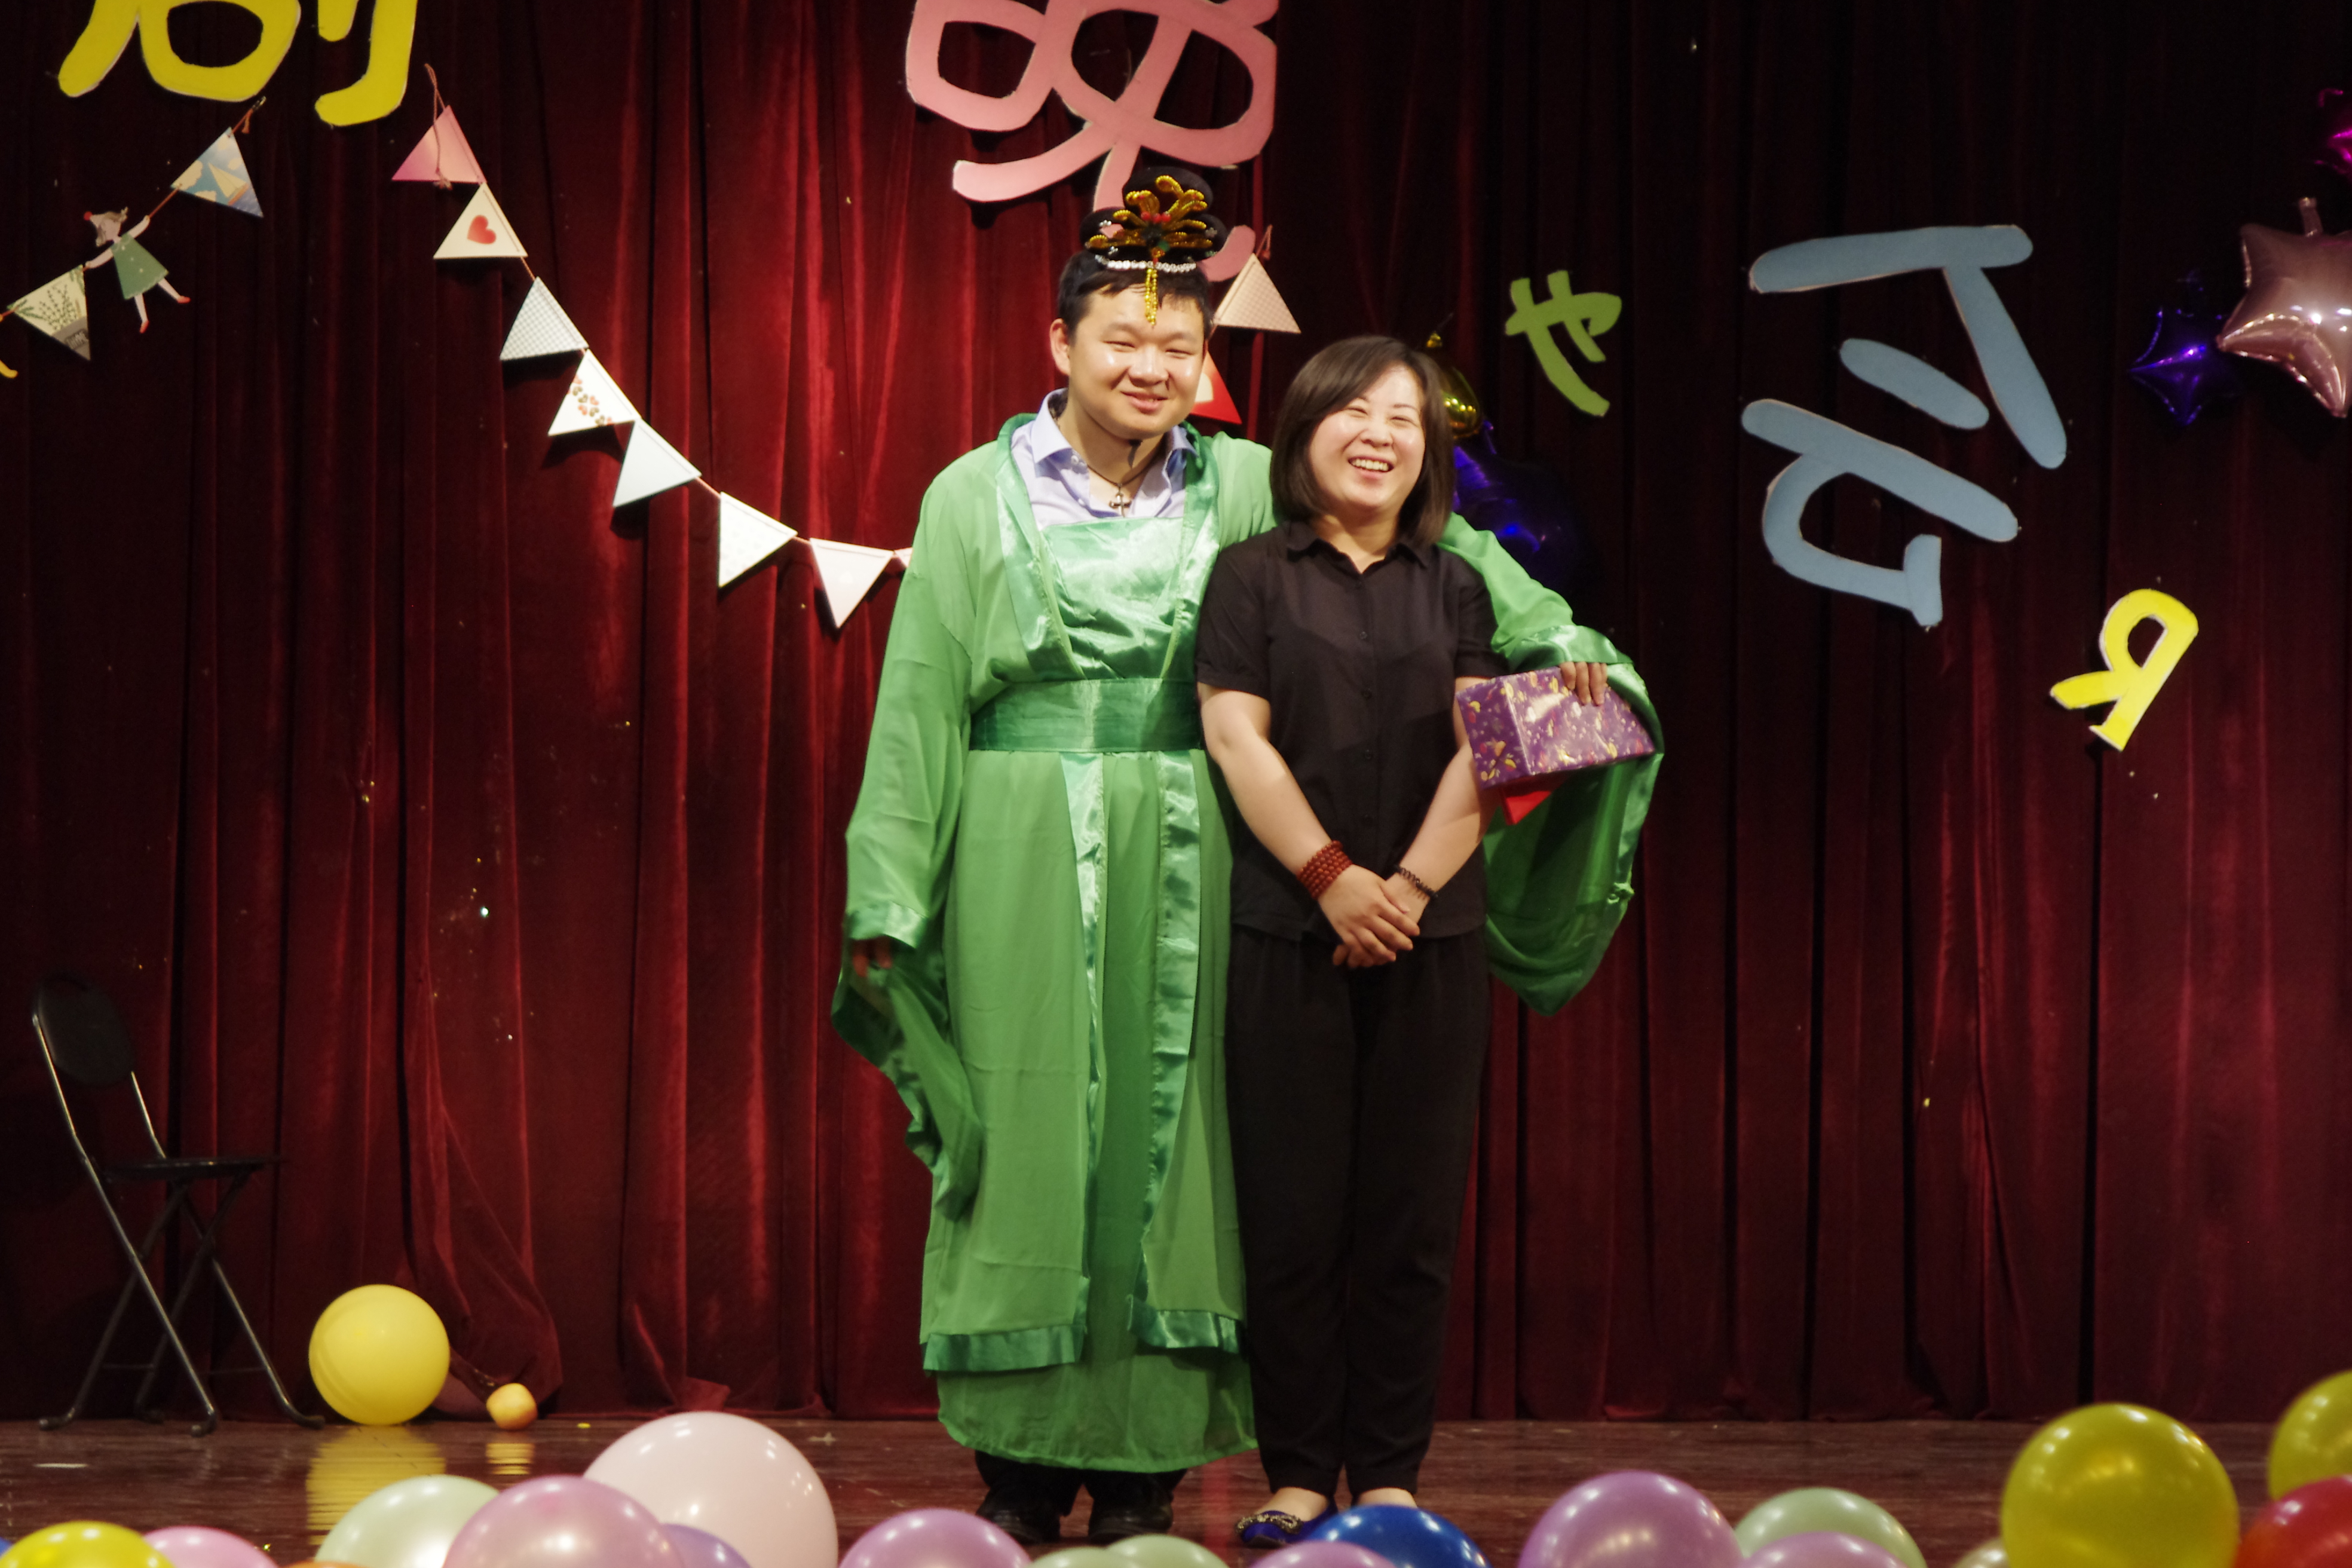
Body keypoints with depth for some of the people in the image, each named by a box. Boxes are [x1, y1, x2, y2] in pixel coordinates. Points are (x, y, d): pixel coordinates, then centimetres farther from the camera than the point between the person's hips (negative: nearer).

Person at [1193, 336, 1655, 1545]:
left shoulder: (1454, 587, 12)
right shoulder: (1254, 577, 6)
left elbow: (1479, 752, 3)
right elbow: (1236, 735, -3)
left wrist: (1410, 883, -11)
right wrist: (1330, 876, -13)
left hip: (1430, 933, 2)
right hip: (1288, 931, -2)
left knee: (1410, 1218, 1)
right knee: (1293, 1213, -2)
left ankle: (1389, 1477, 7)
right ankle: (1299, 1478, 4)